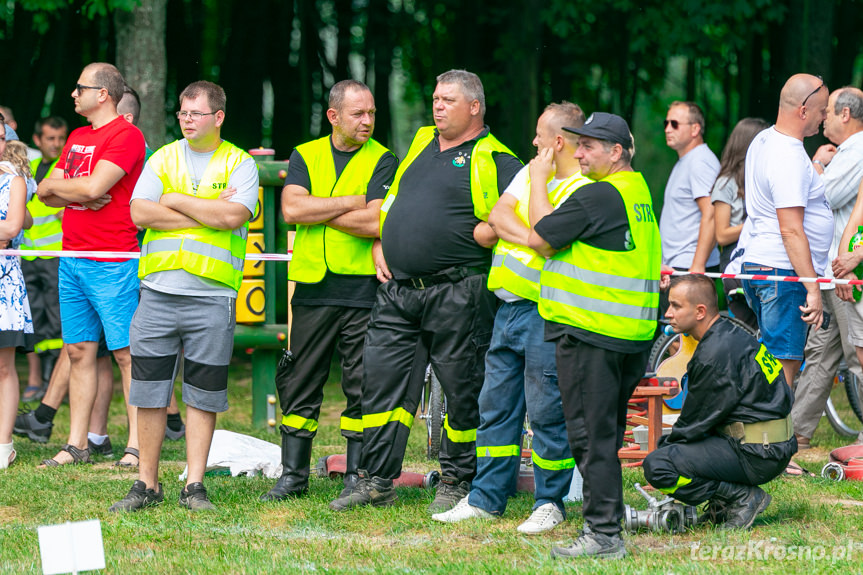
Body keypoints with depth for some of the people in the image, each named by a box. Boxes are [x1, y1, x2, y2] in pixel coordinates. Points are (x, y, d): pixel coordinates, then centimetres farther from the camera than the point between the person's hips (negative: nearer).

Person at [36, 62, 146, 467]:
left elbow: (94, 186, -20)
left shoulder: (126, 136, -9)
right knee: (79, 351, 9)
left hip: (112, 263, -8)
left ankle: (137, 446, -6)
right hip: (72, 261, 8)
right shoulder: (77, 137, 17)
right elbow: (45, 191, 13)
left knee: (126, 353, -6)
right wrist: (79, 192, -7)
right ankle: (76, 445, 12)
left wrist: (58, 185, -2)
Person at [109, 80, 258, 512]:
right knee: (149, 392, 2)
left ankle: (194, 485, 8)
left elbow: (233, 216, -12)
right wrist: (207, 212, -7)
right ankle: (147, 484, 10)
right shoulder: (164, 158, 12)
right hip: (158, 289, 2)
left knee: (202, 396, 2)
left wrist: (178, 202, -5)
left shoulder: (239, 163, 4)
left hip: (212, 295, -2)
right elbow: (140, 213, -2)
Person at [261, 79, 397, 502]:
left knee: (362, 385, 0)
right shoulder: (305, 157, 10)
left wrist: (318, 212, -7)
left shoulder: (382, 162, 1)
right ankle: (293, 474, 14)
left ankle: (356, 477, 8)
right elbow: (291, 209, -7)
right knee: (299, 384, 6)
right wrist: (348, 203, -9)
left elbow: (377, 224, -14)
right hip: (312, 288, 3)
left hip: (363, 289, -3)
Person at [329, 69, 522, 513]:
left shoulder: (494, 160, -3)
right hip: (397, 289, 6)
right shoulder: (422, 143, 18)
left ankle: (456, 483, 11)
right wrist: (380, 247, 16)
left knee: (461, 389, 1)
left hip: (456, 293, -6)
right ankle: (376, 481, 8)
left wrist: (481, 235, -16)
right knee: (382, 380, 3)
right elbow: (389, 202, 27)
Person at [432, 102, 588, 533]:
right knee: (496, 406, 11)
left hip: (545, 314, -8)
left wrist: (541, 175, -14)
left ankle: (550, 503, 7)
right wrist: (530, 237, -11)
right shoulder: (531, 172, 15)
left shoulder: (585, 190, -11)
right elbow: (498, 215, 3)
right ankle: (486, 498, 18)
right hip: (509, 305, 8)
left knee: (546, 412, -3)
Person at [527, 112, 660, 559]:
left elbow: (539, 238, -10)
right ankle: (608, 520, 21)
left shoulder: (599, 196, -16)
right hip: (633, 333, 9)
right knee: (608, 434, 16)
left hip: (589, 331, -9)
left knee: (591, 435, -5)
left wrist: (539, 181, 1)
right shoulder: (639, 191, 14)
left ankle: (603, 534, -5)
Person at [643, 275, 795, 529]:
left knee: (656, 466, -19)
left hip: (758, 456, -10)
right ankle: (723, 504, 12)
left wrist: (665, 445, 4)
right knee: (669, 446, 26)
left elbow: (695, 423, -12)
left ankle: (742, 497, -10)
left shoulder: (716, 354, -20)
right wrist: (668, 442, 16)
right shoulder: (730, 335, 12)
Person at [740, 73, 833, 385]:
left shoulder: (762, 141, 12)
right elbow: (791, 230, -22)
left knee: (779, 364, 12)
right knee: (784, 367, -10)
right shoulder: (789, 157, -19)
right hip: (784, 273, -10)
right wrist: (813, 289, -22)